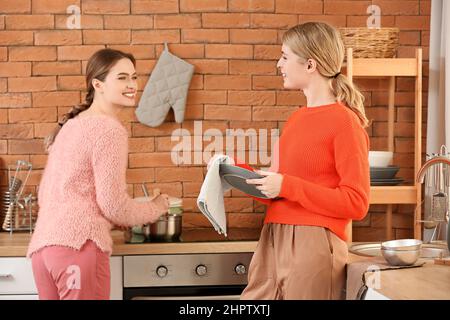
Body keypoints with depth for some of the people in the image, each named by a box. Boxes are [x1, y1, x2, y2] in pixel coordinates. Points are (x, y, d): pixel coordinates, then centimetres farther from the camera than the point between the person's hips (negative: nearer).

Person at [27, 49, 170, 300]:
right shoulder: (110, 129, -6)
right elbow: (114, 204, -10)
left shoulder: (71, 125, 20)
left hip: (42, 244, 9)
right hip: (78, 244, -9)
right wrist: (156, 208, 9)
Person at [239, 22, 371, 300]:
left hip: (314, 245, -7)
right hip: (272, 241, 7)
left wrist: (286, 186, -16)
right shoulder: (297, 118, 13)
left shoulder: (345, 122, -9)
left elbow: (356, 204, -13)